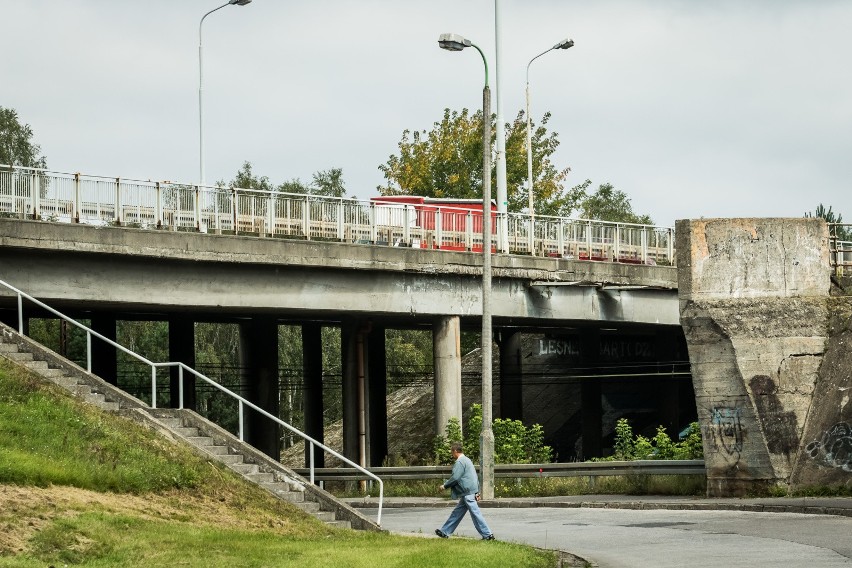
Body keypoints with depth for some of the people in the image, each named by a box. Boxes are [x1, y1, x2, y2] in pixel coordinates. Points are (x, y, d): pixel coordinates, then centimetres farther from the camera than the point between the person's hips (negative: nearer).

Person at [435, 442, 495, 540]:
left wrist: (445, 486, -4)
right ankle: (445, 532, 23)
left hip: (468, 493, -11)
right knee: (457, 512, 15)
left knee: (475, 513, -8)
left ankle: (487, 535, -7)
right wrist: (477, 491, 21)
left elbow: (455, 478, -19)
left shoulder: (460, 462, -14)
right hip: (470, 491, 11)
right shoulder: (467, 460, 19)